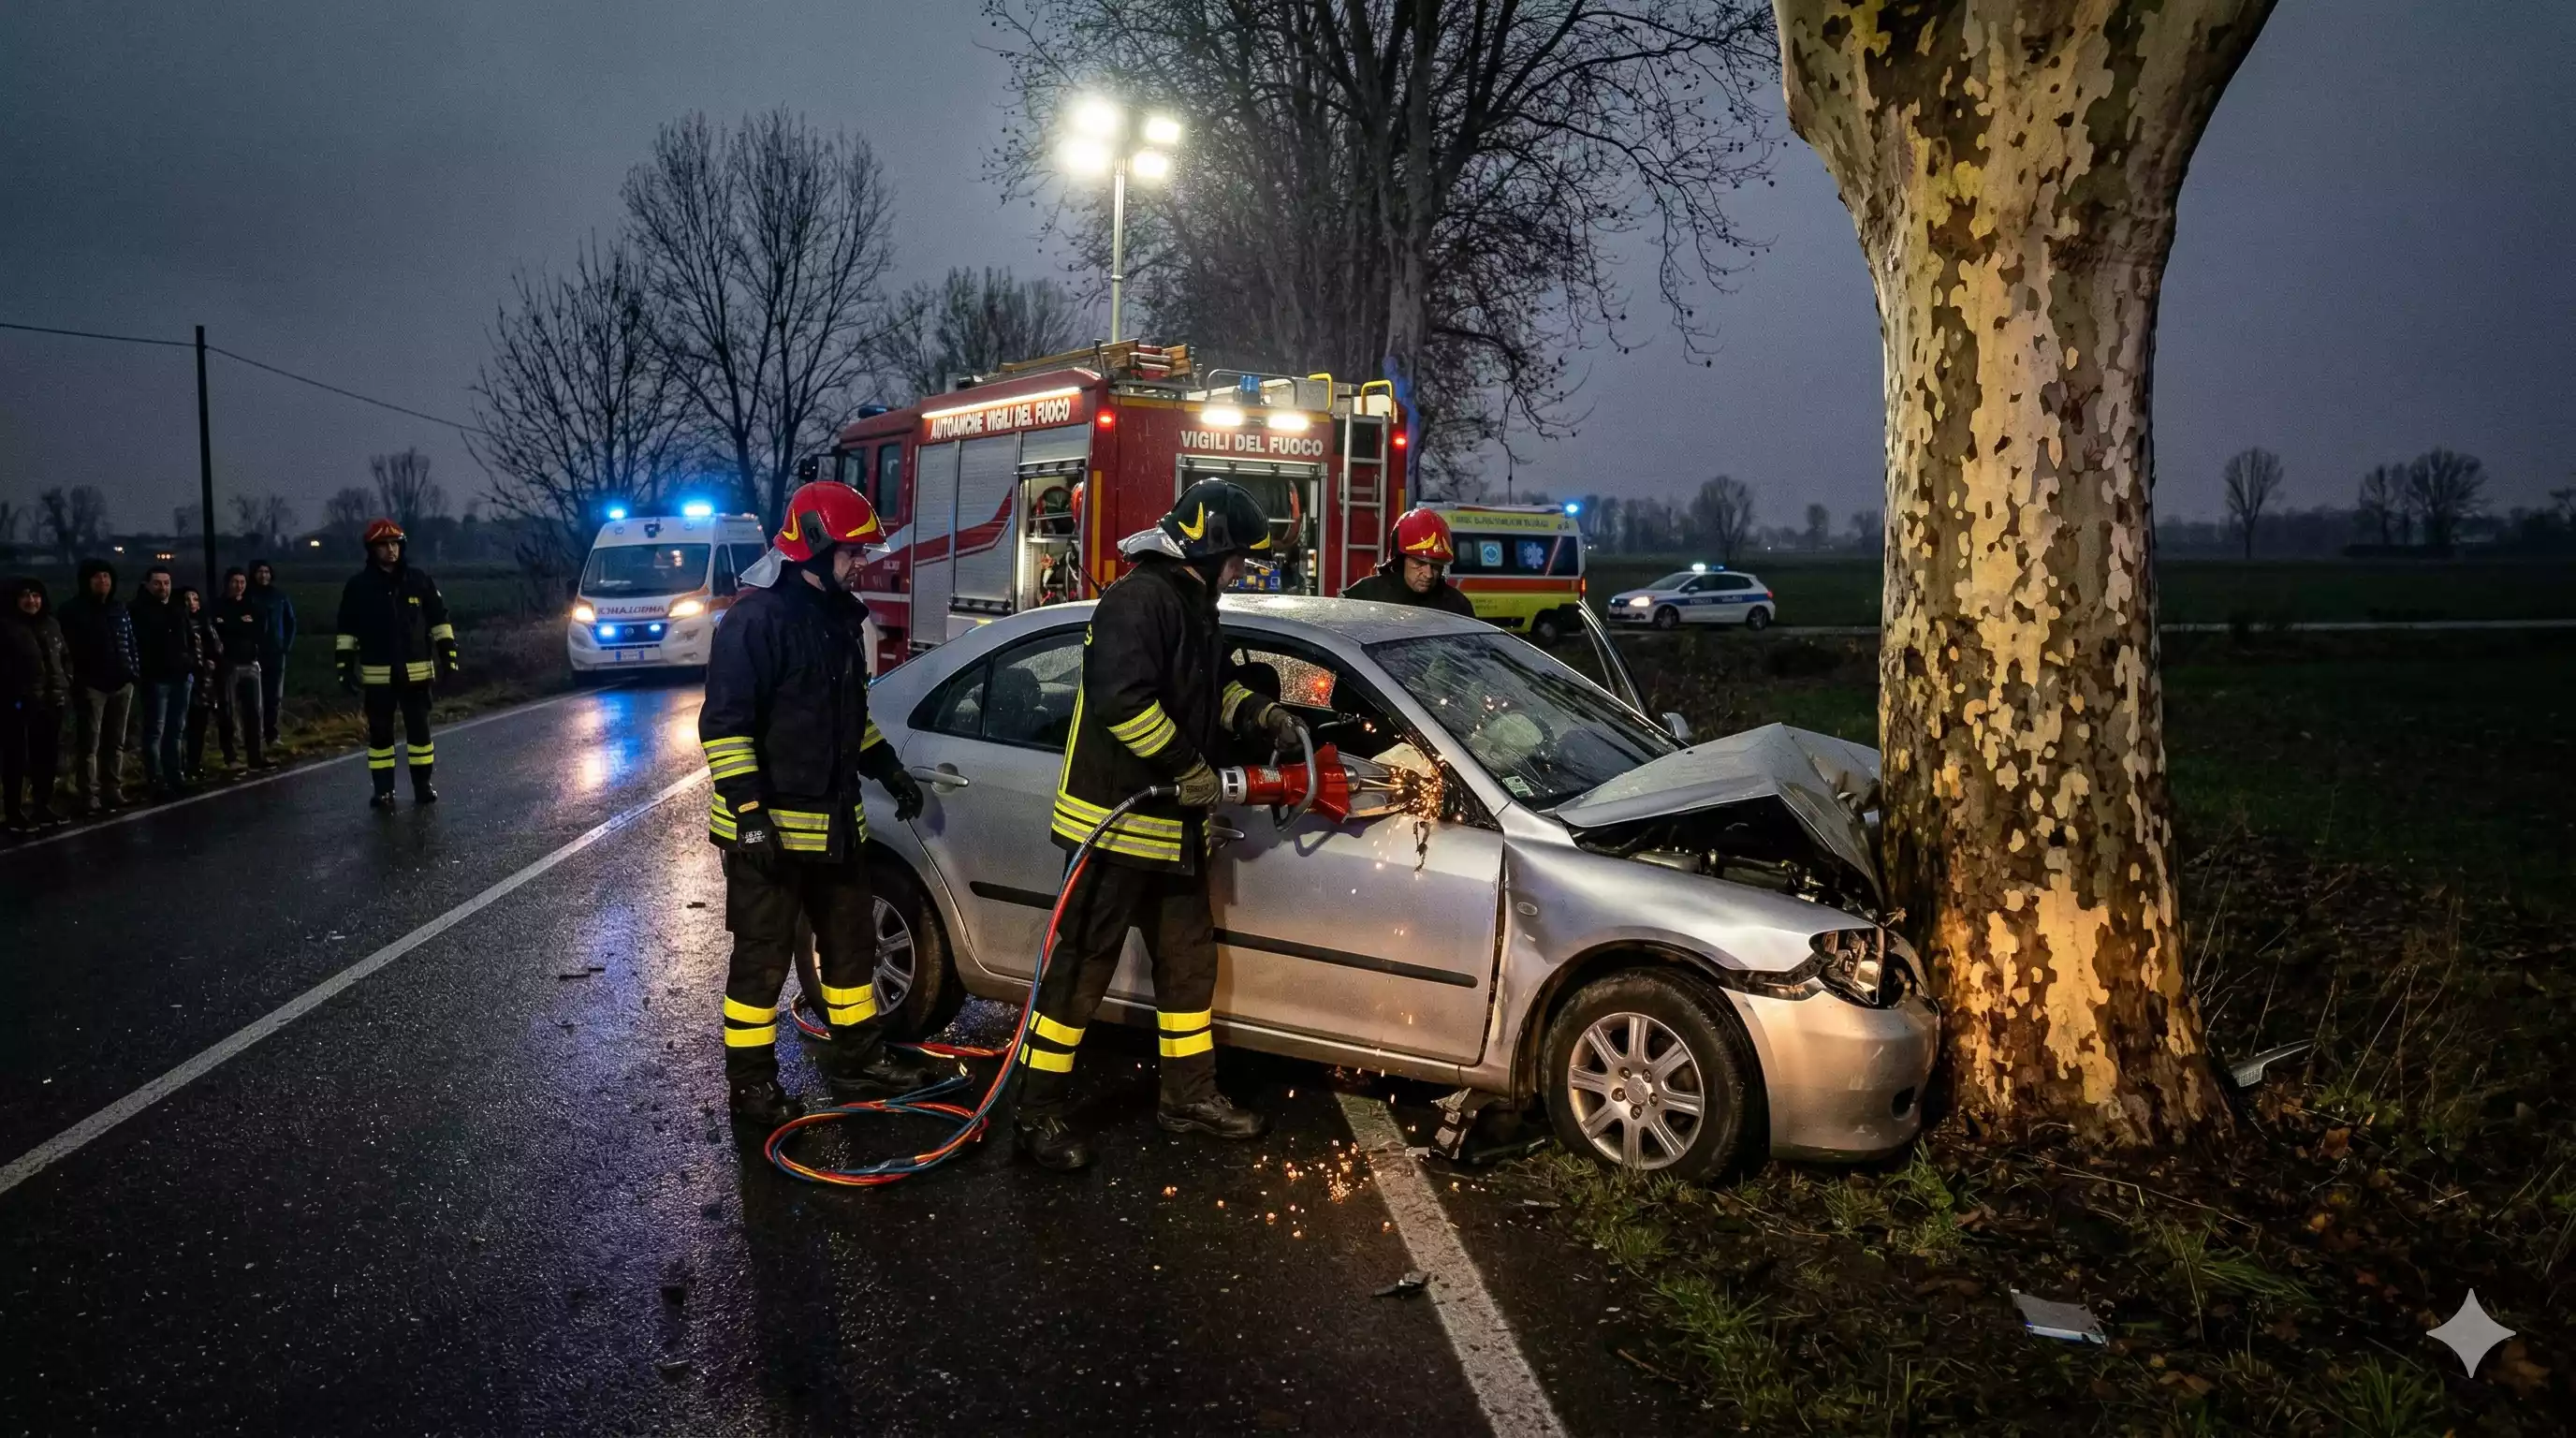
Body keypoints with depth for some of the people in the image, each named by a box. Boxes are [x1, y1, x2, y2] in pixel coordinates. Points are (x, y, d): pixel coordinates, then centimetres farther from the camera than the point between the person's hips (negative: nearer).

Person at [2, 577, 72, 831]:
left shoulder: (51, 625, 13)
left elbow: (65, 658, 19)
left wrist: (66, 686, 7)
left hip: (50, 701, 5)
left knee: (46, 757, 12)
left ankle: (43, 807, 23)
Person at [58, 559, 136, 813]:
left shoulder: (120, 607, 14)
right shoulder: (73, 610, -2)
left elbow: (131, 640, 16)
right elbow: (68, 647, -6)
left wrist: (134, 670, 6)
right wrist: (76, 678, -13)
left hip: (122, 683, 5)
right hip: (91, 685, -5)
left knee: (115, 742, 11)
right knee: (89, 744, -4)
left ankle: (113, 791, 18)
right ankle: (89, 797, -4)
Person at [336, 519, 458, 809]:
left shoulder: (420, 580, 3)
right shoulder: (358, 586, 1)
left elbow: (439, 620, 7)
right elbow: (347, 631, 4)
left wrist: (448, 654, 1)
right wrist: (345, 667, -1)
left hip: (416, 672, 0)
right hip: (377, 674, 0)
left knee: (419, 729, 6)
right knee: (379, 732, 5)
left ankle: (423, 785, 17)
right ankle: (383, 790, 13)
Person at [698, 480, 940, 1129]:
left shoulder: (840, 617, 12)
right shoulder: (757, 619, -17)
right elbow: (724, 724, -21)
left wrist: (888, 769, 19)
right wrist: (749, 814, -24)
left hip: (834, 822, 9)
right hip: (769, 829, -9)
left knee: (852, 941, 17)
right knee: (763, 959, 2)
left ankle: (860, 1061, 31)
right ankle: (751, 1083, 16)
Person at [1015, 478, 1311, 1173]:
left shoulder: (1193, 605, 14)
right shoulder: (1139, 599, -19)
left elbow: (1209, 687, 27)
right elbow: (1120, 699, -31)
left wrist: (1258, 713, 7)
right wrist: (1188, 769, -23)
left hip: (1172, 825, 10)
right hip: (1113, 822, -10)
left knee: (1189, 958, 16)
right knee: (1082, 968, -3)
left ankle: (1189, 1094, 30)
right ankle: (1037, 1115, 7)